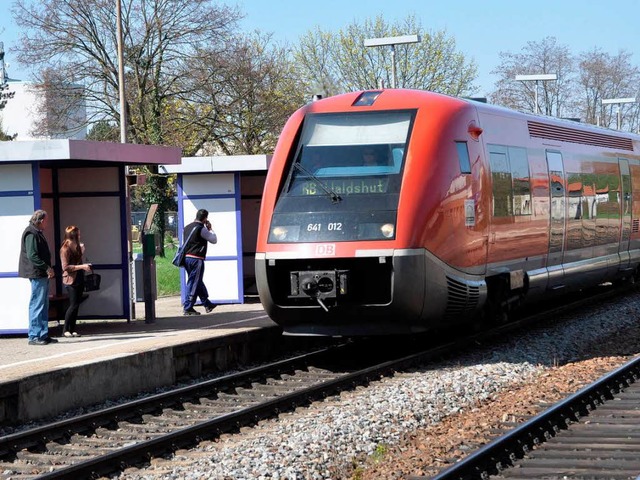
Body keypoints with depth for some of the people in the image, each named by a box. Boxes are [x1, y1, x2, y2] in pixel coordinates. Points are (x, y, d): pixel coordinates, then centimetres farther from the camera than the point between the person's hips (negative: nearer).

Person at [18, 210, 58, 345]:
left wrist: (48, 269, 13)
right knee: (37, 304, -8)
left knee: (43, 305, 12)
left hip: (42, 274, 11)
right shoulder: (31, 233, -13)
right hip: (37, 274, -11)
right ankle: (34, 336, -5)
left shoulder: (37, 233, 19)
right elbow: (32, 256, -21)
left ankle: (43, 335, 17)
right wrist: (47, 268, -18)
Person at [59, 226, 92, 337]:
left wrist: (81, 252, 16)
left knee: (76, 305, 6)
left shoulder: (76, 247, 14)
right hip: (71, 280, -8)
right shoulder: (65, 249, -11)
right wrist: (82, 266, -20)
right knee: (74, 305, -10)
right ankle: (65, 330, -4)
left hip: (79, 279, 8)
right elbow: (65, 267, -17)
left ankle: (72, 330, 9)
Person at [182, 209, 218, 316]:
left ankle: (207, 304, 28)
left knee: (198, 282, 17)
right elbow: (214, 240, -6)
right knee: (194, 283, -4)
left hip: (186, 258, 9)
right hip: (196, 259, -9)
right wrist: (210, 229, 10)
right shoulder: (201, 229, -12)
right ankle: (187, 308, -4)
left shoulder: (187, 227, 12)